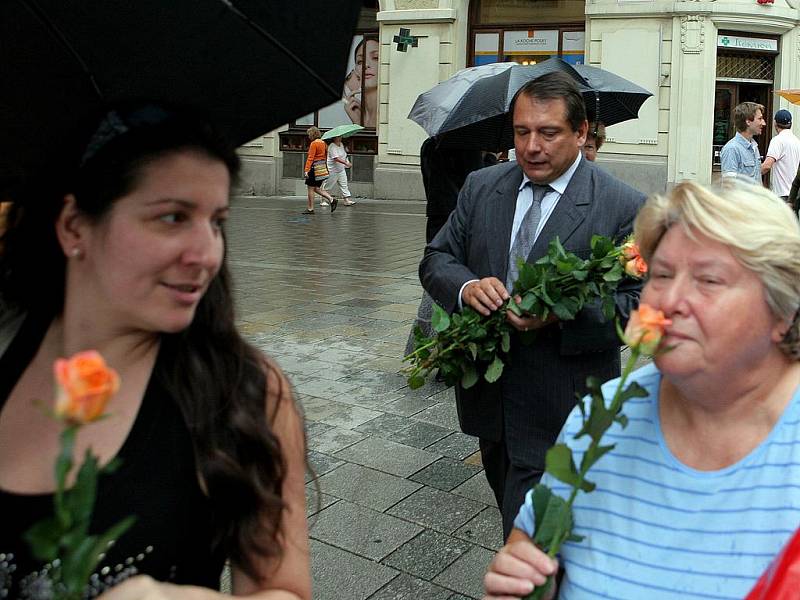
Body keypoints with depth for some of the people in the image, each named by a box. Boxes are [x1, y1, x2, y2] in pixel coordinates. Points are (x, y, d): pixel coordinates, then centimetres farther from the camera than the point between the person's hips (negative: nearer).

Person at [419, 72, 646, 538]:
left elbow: (640, 303, -12)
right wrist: (466, 286, -16)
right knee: (511, 505, 25)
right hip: (489, 398, 6)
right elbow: (437, 259, 7)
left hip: (561, 414, -5)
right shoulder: (481, 187, 5)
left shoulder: (625, 207, -10)